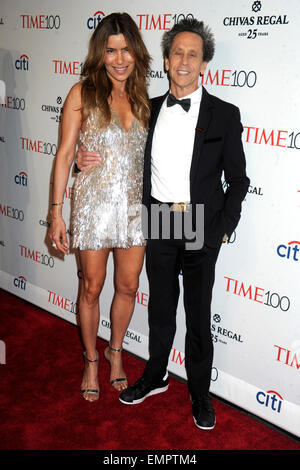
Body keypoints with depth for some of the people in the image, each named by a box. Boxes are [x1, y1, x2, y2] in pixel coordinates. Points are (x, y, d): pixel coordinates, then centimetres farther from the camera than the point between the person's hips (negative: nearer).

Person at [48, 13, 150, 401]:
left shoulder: (142, 98, 7)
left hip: (135, 205, 4)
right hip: (93, 204, -3)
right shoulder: (82, 93, -5)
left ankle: (115, 350, 38)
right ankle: (91, 359, 32)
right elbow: (65, 154, -6)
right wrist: (56, 213, -9)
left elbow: (146, 156, 12)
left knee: (128, 287, 12)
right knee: (92, 288, 9)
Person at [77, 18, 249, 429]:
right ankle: (156, 376, 38)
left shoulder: (224, 115, -4)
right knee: (160, 308, 18)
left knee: (198, 315, 9)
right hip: (158, 223, 3)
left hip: (201, 225, -3)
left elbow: (238, 180, -2)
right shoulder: (149, 110, 6)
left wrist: (222, 229, -11)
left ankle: (200, 391, 28)